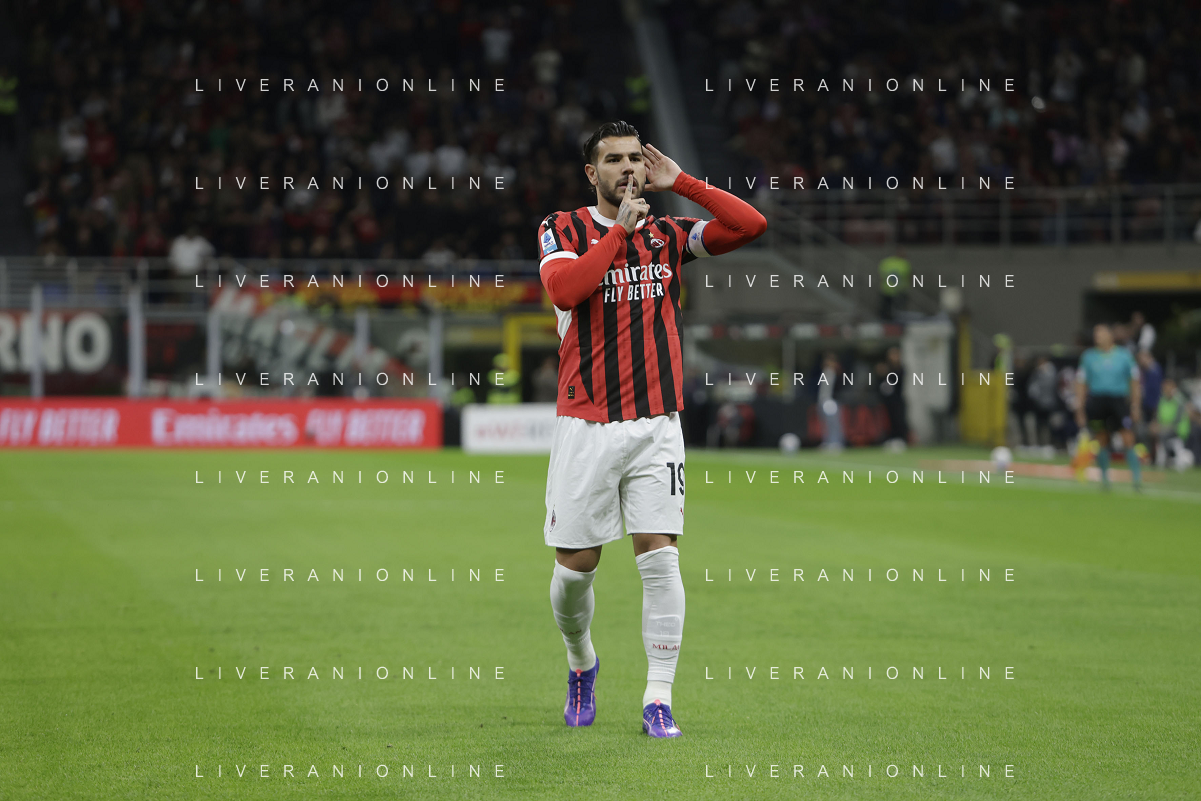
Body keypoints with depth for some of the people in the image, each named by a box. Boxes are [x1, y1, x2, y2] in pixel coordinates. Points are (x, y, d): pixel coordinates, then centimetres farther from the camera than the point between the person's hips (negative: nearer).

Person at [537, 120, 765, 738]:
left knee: (659, 556, -9)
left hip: (656, 425, 1)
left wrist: (679, 182, 1)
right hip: (584, 426, -1)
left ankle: (658, 698, -6)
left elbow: (749, 224, -1)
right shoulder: (563, 230, 3)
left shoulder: (669, 235, 10)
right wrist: (620, 227, -11)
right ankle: (581, 663, 31)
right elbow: (565, 289, -17)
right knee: (576, 565, 3)